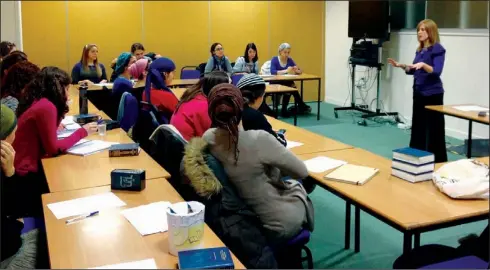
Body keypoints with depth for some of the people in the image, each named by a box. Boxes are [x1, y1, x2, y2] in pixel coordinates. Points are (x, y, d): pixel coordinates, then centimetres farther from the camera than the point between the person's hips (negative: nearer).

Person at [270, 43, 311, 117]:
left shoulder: (290, 60, 4)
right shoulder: (274, 59, -8)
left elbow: (300, 71, 3)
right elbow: (272, 72, -26)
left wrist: (296, 70, -21)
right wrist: (286, 71, -35)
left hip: (287, 84, 4)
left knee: (291, 87, -30)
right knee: (291, 87, -30)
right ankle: (302, 106, -15)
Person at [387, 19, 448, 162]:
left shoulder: (438, 49, -11)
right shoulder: (420, 50, 13)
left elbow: (436, 71, -20)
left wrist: (423, 65, -35)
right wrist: (401, 65, 3)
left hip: (433, 94, -8)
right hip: (419, 92, 8)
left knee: (434, 128, -4)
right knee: (417, 126, 13)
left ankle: (438, 161, 3)